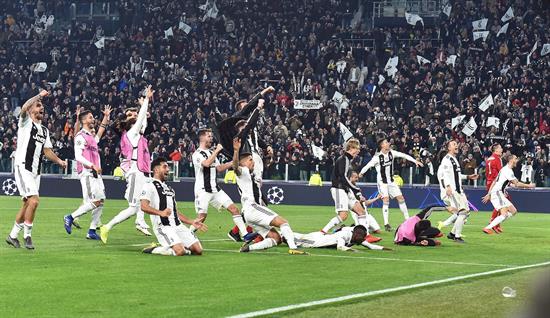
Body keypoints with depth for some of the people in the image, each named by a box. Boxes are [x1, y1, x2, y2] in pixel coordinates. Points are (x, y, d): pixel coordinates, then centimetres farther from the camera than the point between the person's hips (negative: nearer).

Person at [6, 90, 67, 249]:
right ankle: (27, 235, -8)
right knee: (34, 200, -19)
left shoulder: (44, 130, 19)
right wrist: (39, 95, -17)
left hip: (36, 170, 8)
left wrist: (59, 161, 3)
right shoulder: (25, 122, -1)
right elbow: (24, 108, -22)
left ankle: (13, 235, 21)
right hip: (23, 167, -8)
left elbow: (47, 151, 19)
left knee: (28, 203, 10)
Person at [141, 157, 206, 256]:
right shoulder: (149, 186, 2)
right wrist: (161, 213, -29)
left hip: (178, 225, 8)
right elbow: (144, 206, -15)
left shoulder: (169, 188, 29)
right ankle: (153, 249, -6)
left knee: (198, 250, -5)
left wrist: (192, 222, 21)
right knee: (180, 251, -29)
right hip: (163, 226, -8)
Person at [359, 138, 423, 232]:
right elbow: (368, 165, -20)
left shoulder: (391, 153, -1)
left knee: (401, 198, 5)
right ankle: (386, 224, -13)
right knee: (386, 200, -17)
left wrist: (415, 161, 2)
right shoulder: (377, 157, -16)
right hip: (382, 182, -6)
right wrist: (361, 173, -32)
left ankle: (407, 219, 16)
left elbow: (404, 155, 5)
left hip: (391, 181, 6)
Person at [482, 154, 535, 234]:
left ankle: (495, 223, 6)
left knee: (513, 211, 9)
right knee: (504, 214, -20)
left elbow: (494, 182, 22)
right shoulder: (508, 170, -12)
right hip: (497, 193, -10)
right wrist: (529, 186, -2)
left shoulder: (505, 169, 19)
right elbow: (516, 184, -14)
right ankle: (487, 228, -21)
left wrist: (488, 194, 22)